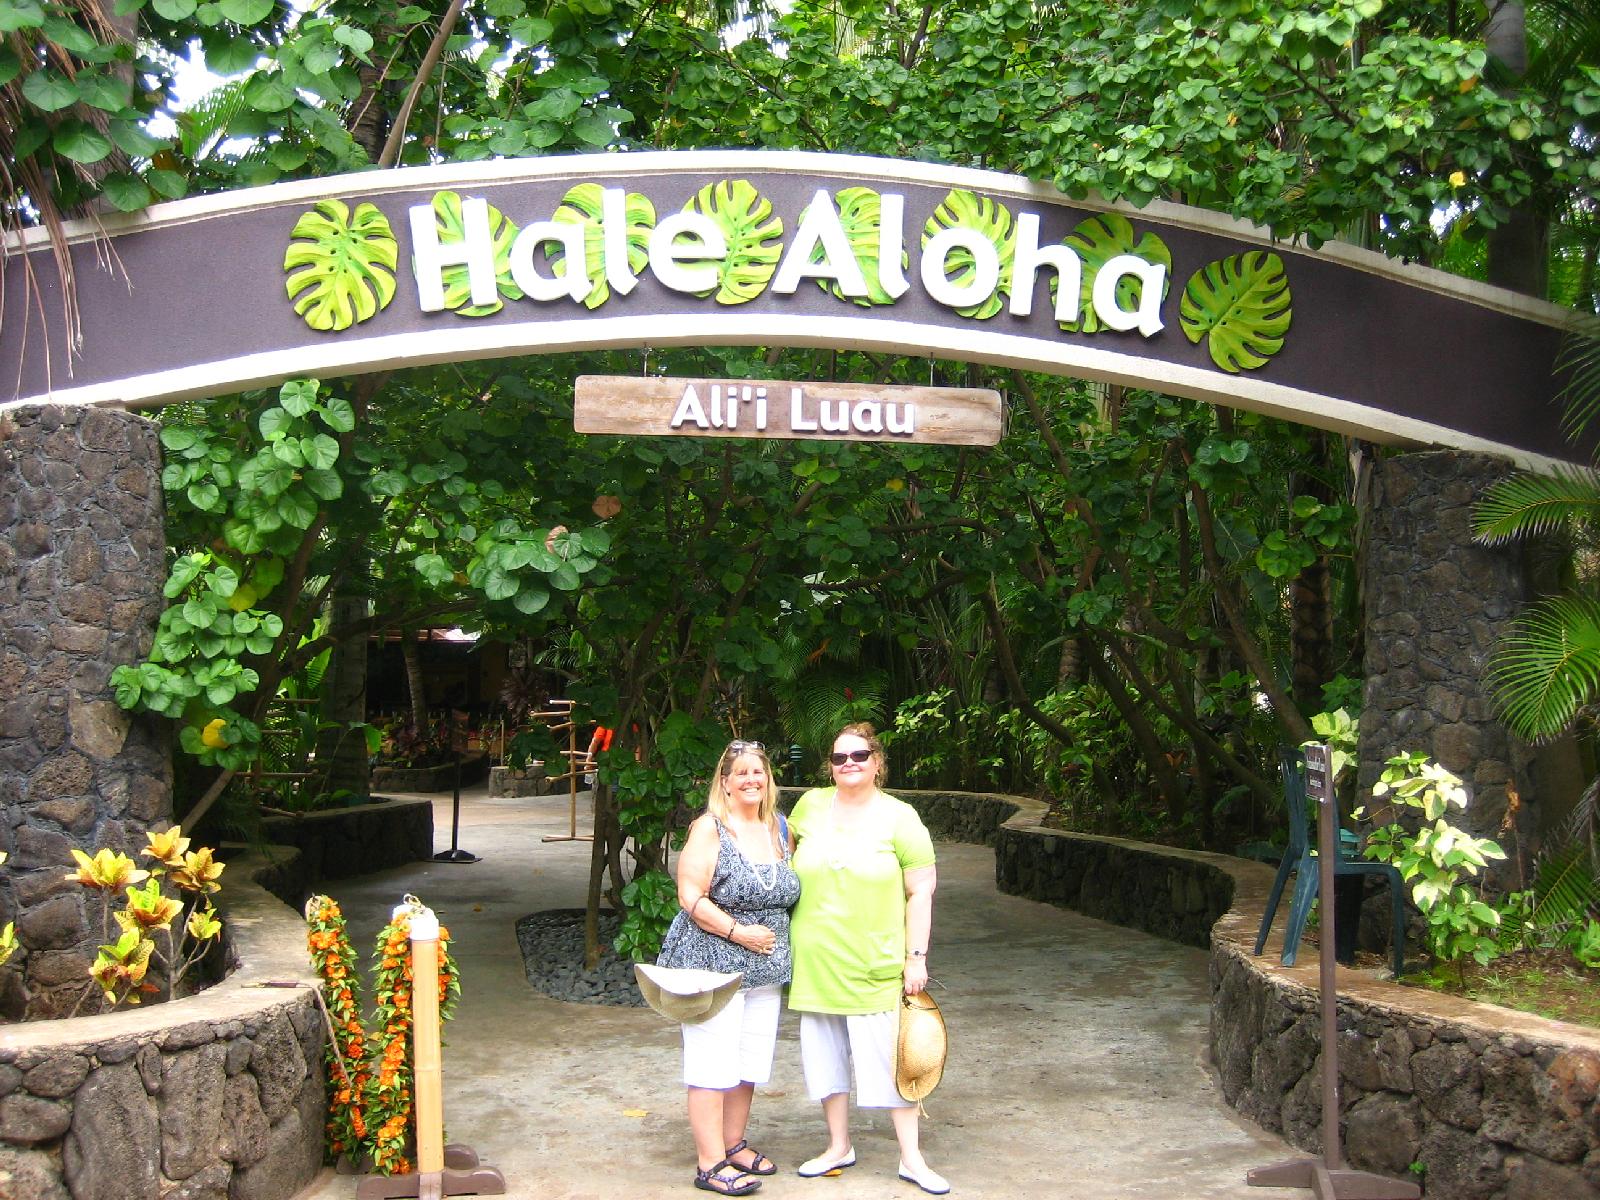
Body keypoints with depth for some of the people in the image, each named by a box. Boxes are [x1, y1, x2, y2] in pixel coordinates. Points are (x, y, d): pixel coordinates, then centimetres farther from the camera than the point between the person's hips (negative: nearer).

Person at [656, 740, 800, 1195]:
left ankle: (734, 1143, 27)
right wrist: (738, 931, -18)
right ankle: (710, 1163, 0)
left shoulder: (780, 829, 10)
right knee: (713, 1064, -5)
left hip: (765, 967, 7)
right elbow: (691, 898, -14)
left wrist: (779, 936, 9)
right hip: (713, 962, -7)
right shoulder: (709, 829, -9)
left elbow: (791, 891, 22)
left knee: (748, 1062, 13)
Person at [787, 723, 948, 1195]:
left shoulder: (899, 817, -4)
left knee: (890, 1058, -1)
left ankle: (912, 1158, 9)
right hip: (815, 962, 4)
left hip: (874, 966, -3)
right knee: (825, 1056, 12)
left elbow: (921, 891, -5)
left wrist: (916, 957, -10)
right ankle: (839, 1147, 27)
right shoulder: (810, 805, 5)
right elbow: (785, 853, 22)